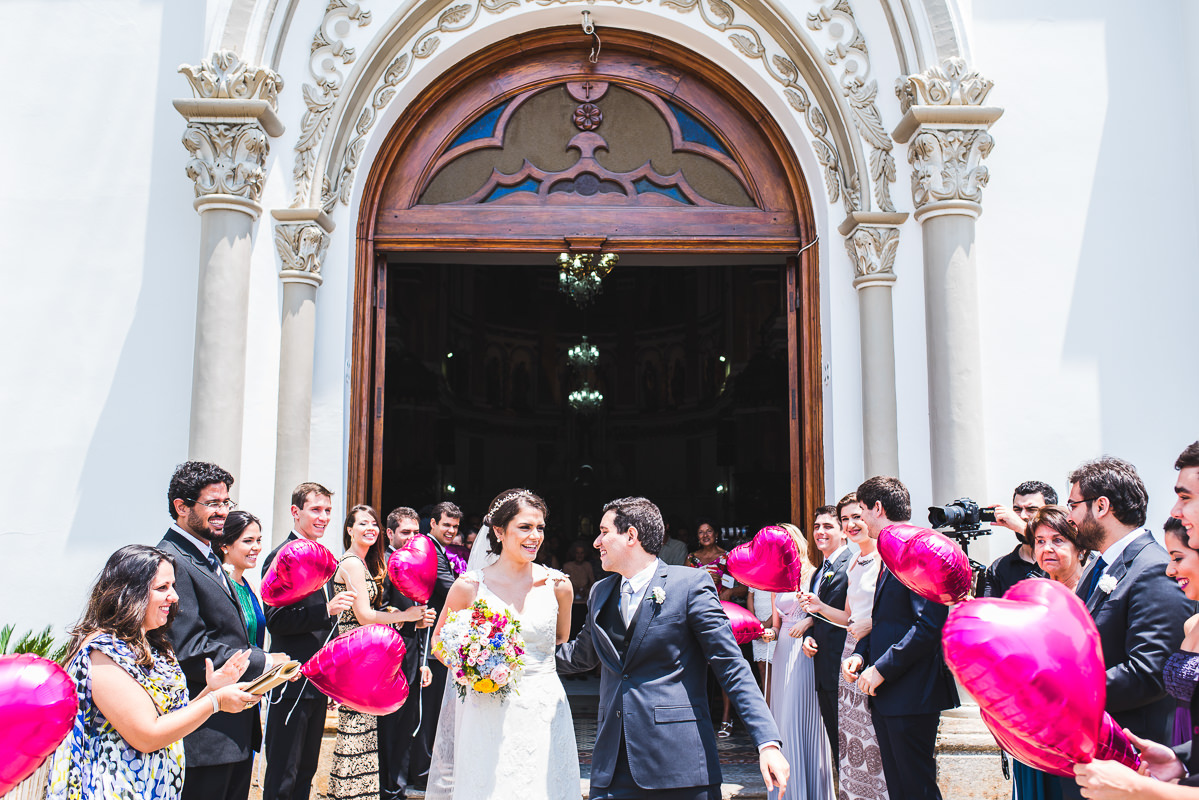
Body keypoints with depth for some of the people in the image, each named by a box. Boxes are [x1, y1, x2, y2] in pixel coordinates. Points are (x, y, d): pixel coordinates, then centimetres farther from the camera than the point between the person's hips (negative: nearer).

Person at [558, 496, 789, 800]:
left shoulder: (691, 585, -7)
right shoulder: (600, 593, 11)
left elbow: (733, 669, -9)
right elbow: (581, 655, 24)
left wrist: (768, 742, -17)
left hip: (680, 758, -5)